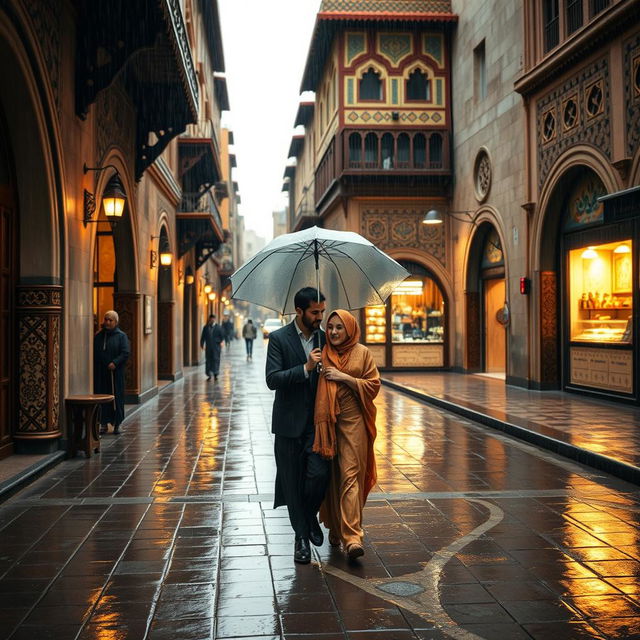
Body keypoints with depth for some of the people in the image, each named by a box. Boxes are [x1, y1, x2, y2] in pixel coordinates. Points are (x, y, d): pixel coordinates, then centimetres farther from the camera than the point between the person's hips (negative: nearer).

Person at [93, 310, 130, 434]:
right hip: (100, 373, 3)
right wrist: (94, 367, -1)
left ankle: (117, 424, 8)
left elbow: (125, 353, -8)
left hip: (115, 372, -3)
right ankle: (104, 423, 8)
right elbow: (93, 353, 12)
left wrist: (115, 363, -21)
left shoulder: (121, 336, 1)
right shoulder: (98, 336, 11)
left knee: (116, 396, -1)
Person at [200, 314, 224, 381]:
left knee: (216, 360, -5)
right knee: (208, 360, 3)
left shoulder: (218, 327, 3)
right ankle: (209, 375, 10)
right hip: (208, 346, 2)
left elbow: (222, 335, 0)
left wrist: (221, 342, -16)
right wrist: (202, 344, 5)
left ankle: (215, 375, -2)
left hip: (216, 346, -2)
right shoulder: (205, 327, 9)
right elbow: (203, 337, 11)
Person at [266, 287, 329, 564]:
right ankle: (301, 535, 21)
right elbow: (272, 379, -14)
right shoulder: (279, 339, -6)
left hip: (317, 421, 2)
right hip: (290, 422, -2)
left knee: (319, 474, -10)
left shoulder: (325, 338, 5)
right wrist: (305, 368, -24)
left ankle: (311, 515, 21)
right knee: (293, 481, 6)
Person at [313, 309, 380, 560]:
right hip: (326, 421, 3)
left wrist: (345, 378, -11)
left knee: (350, 475, -9)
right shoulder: (322, 353, 7)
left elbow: (373, 386, 0)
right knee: (330, 476, 9)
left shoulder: (362, 353, 2)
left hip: (353, 420, -3)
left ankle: (352, 536, -12)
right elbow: (314, 386, 8)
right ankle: (335, 528, 25)